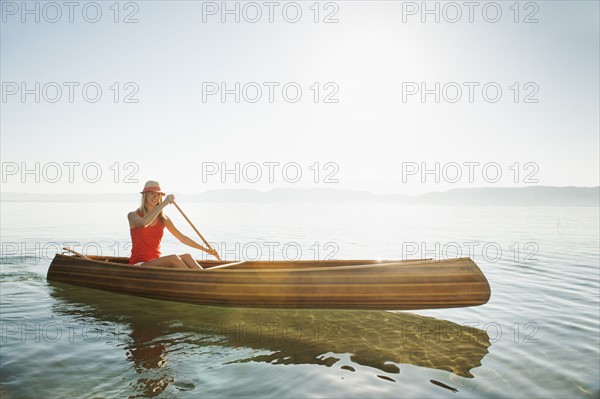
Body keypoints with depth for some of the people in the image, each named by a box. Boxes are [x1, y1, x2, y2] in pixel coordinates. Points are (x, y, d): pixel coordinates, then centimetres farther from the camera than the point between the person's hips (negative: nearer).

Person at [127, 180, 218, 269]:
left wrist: (205, 249, 7)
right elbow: (143, 223, -29)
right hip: (138, 265, -5)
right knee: (173, 258, -31)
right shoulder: (133, 215, -3)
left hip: (156, 263, 5)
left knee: (186, 257, -25)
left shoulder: (163, 218, 10)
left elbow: (182, 238, 13)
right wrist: (164, 203, -24)